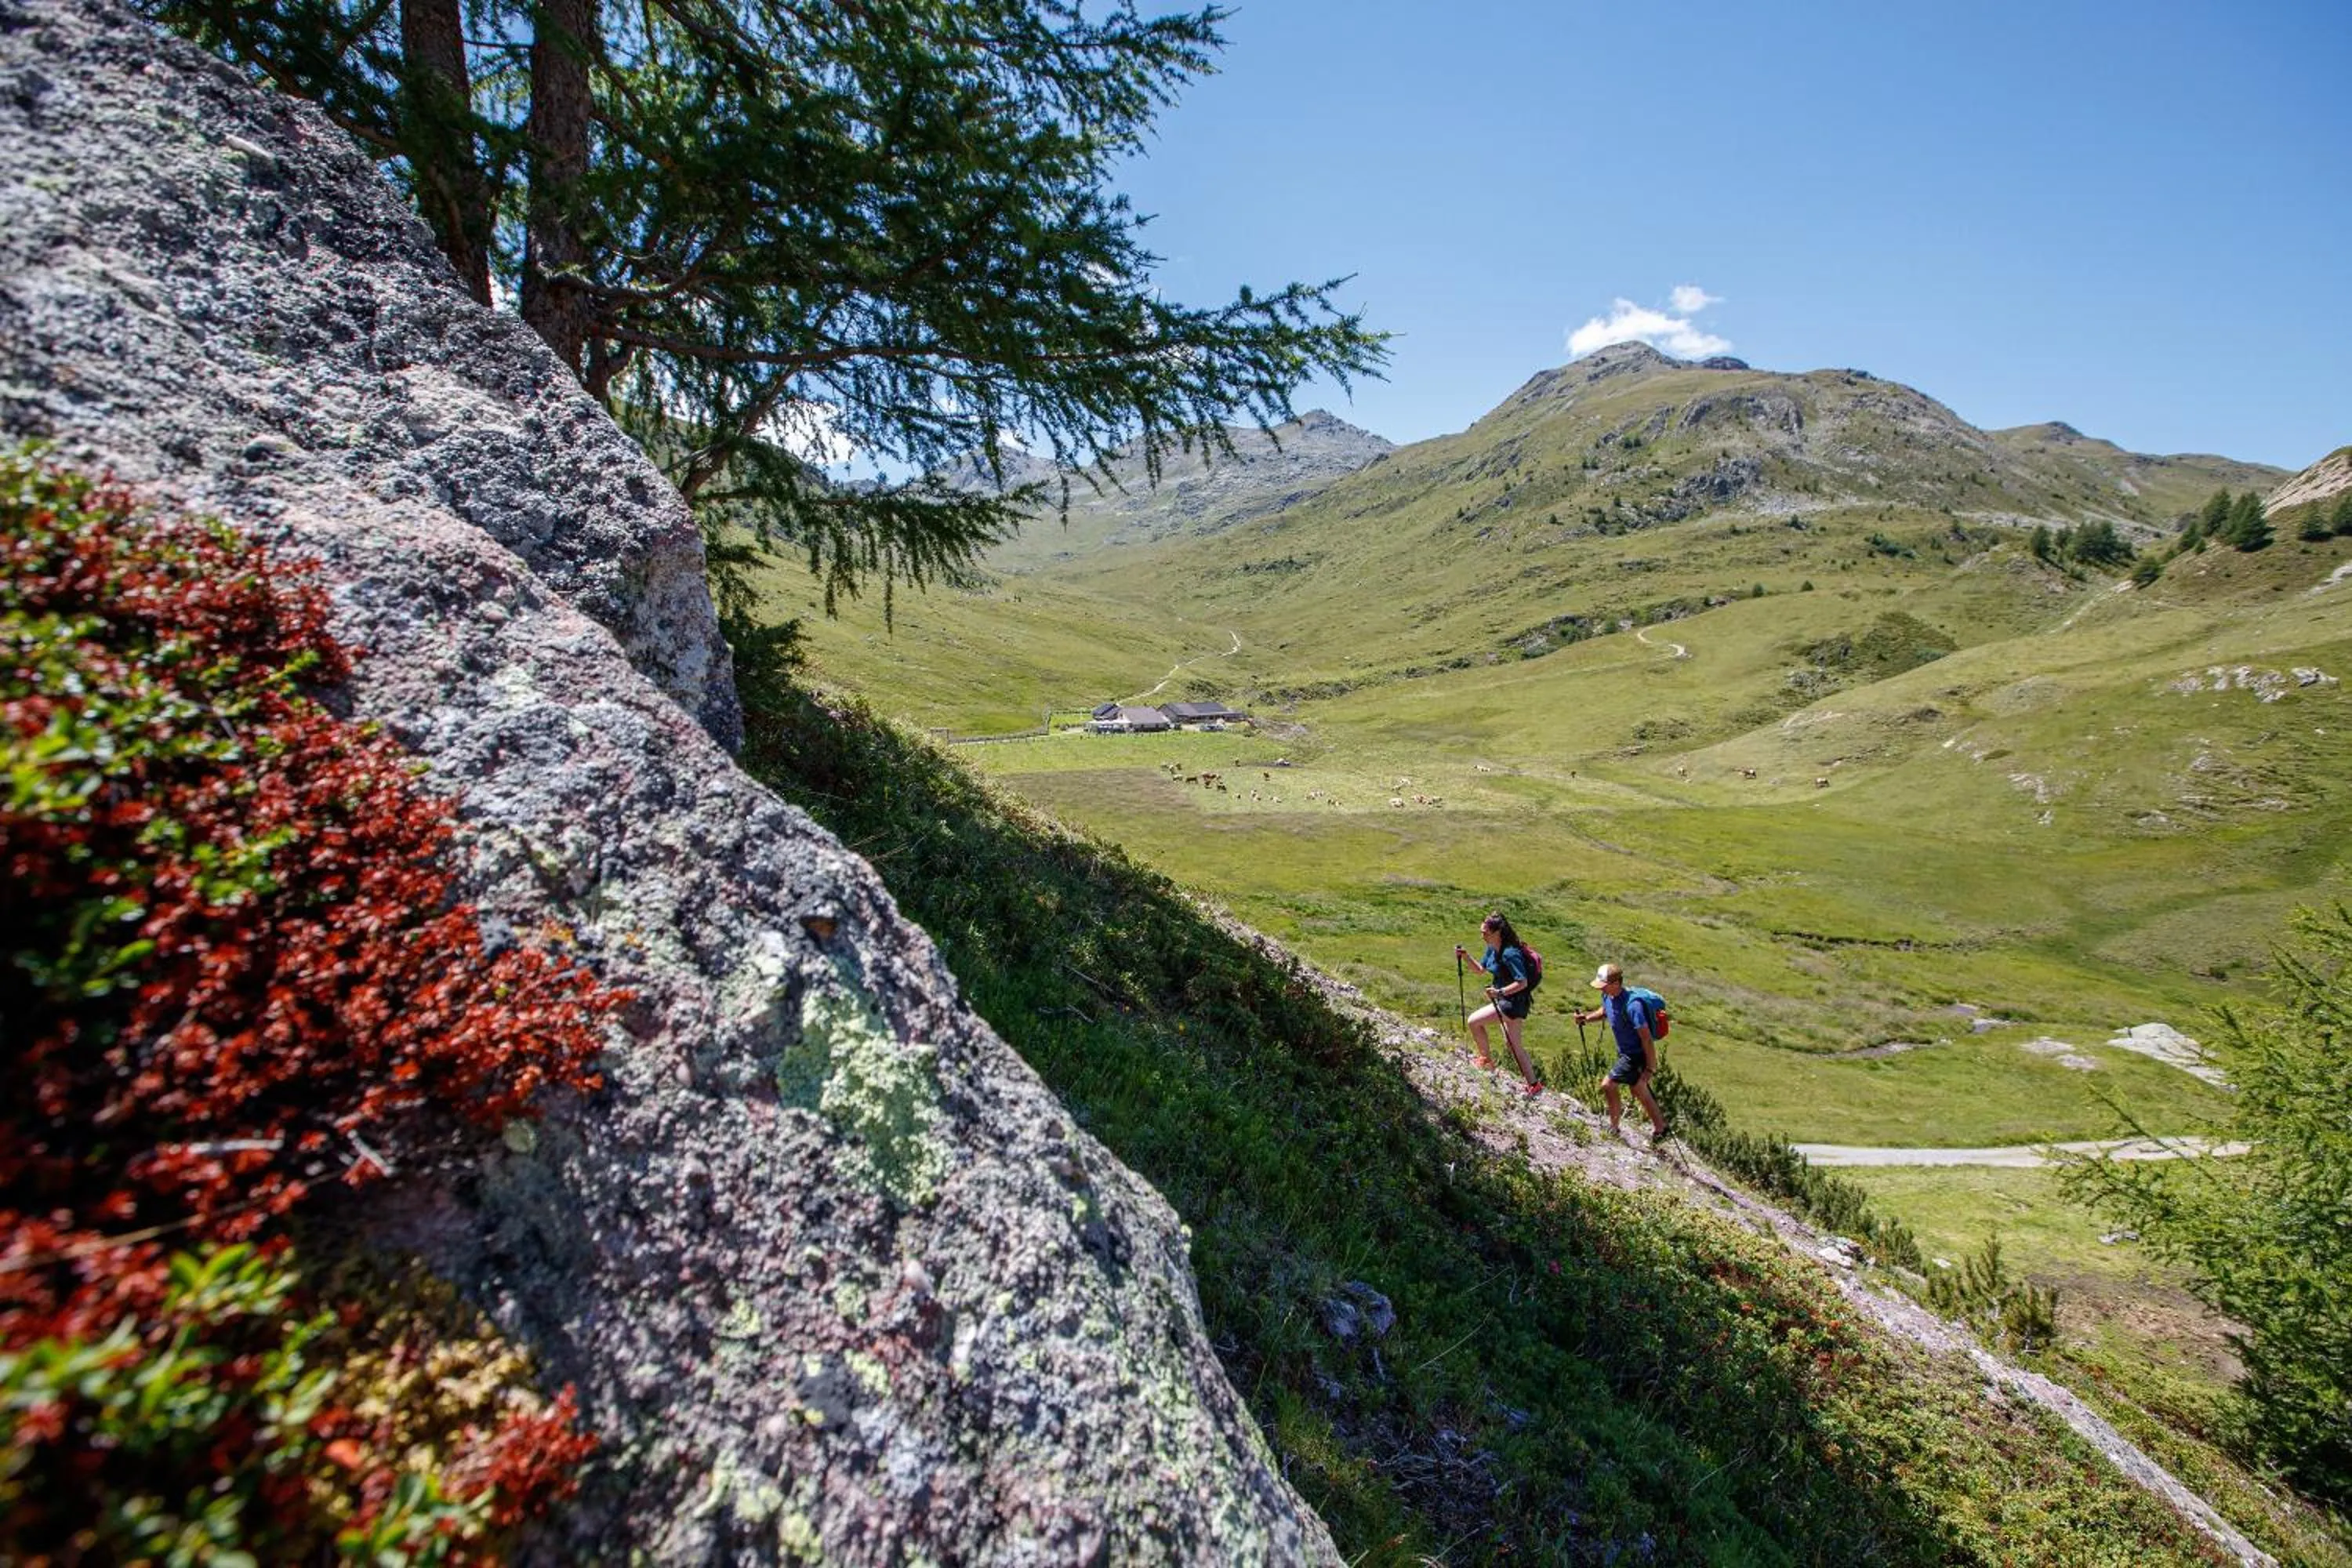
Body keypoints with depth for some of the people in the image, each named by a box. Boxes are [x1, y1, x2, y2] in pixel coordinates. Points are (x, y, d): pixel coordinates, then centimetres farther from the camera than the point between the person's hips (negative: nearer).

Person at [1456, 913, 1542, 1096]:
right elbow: (1481, 968, 15)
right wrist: (1466, 957, 0)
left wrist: (1500, 992, -37)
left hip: (1514, 1001, -10)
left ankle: (1486, 1059, 7)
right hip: (1505, 999, 10)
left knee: (1474, 1021, -13)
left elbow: (1522, 983, -28)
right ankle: (1533, 1085, 27)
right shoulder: (1492, 948, 2)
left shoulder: (1510, 954, -26)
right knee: (1512, 1044, 17)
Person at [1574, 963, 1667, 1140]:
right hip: (1624, 1052, 9)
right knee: (1640, 1093, 21)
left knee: (1607, 1085, -8)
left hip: (1636, 1055, -9)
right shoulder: (1607, 996, -7)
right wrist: (1587, 1018, -3)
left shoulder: (1632, 1005, -32)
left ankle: (1613, 1128, 12)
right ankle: (1660, 1128, 38)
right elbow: (1603, 1012, 17)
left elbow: (1647, 1039, -27)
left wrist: (1650, 1068, -22)